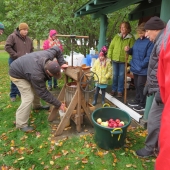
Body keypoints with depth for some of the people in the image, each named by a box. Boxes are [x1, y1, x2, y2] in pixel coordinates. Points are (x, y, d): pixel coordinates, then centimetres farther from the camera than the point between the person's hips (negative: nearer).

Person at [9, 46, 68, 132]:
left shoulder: (48, 55, -27)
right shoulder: (36, 75, -42)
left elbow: (57, 49, -5)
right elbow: (43, 93, -32)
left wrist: (62, 63, -16)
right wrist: (59, 105, -26)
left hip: (24, 67, 8)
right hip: (17, 74, -8)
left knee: (36, 88, 18)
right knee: (28, 97, -16)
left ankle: (36, 105, 45)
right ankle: (21, 124, -5)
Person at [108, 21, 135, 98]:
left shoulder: (131, 38, -3)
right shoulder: (116, 36, 6)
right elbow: (111, 47, 6)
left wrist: (129, 60, -15)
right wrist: (109, 56, 0)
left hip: (123, 60, -3)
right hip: (115, 59, 3)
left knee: (121, 76, 6)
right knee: (115, 75, 12)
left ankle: (120, 91, 19)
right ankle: (114, 89, 26)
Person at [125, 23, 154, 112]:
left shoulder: (150, 42, -15)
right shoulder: (138, 40, 11)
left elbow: (149, 57, -20)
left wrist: (141, 65, -19)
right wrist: (129, 50, -2)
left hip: (143, 69, -8)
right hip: (135, 68, 8)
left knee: (140, 86, -1)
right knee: (136, 85, 17)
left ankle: (143, 105, 13)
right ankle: (137, 101, 33)